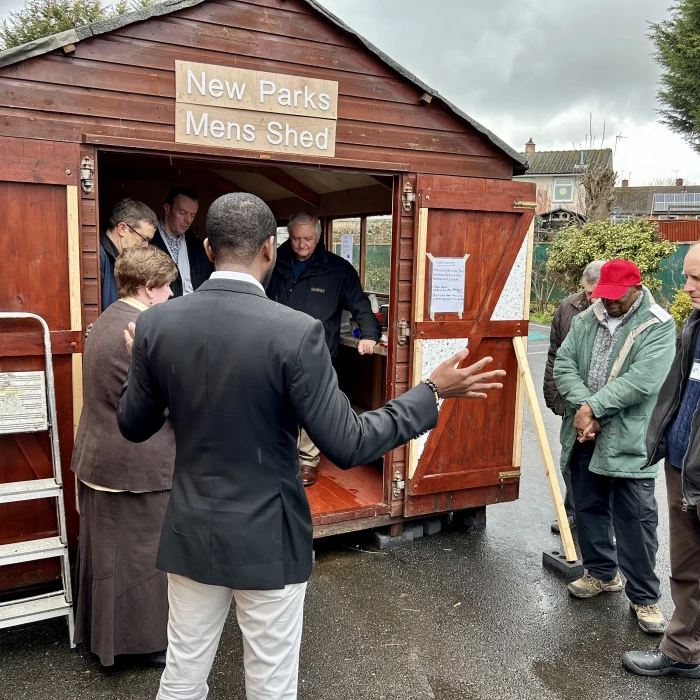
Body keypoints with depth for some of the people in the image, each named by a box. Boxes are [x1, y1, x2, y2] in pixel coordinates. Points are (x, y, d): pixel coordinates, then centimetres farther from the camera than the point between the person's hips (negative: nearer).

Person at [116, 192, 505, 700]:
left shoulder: (157, 324, -7)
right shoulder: (295, 332, -21)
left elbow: (133, 427, 4)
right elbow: (347, 445, -19)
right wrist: (432, 392, -8)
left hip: (192, 534, 4)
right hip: (267, 540, -4)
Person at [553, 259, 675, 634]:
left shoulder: (658, 326, -8)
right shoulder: (585, 320, 7)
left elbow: (641, 380, -20)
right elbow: (563, 365, -2)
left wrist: (594, 407, -19)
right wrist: (582, 408, -16)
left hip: (629, 441, -5)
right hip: (584, 435, 5)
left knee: (636, 521, 1)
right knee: (588, 508, 17)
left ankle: (644, 597, 17)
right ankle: (602, 572, 37)